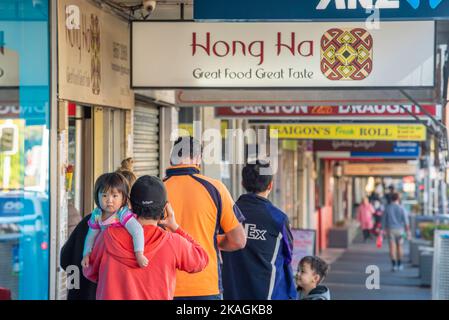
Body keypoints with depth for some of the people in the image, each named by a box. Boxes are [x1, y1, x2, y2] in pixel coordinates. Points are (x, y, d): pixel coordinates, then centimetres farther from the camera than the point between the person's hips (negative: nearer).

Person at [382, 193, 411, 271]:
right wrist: (408, 231, -2)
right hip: (399, 230, 0)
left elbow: (383, 220, 1)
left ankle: (394, 265, -9)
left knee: (392, 247, -2)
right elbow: (406, 220, -6)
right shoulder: (401, 209, -6)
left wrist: (383, 230, 9)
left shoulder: (387, 208, -2)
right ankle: (399, 265, 16)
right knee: (399, 247, 11)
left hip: (390, 230, 0)